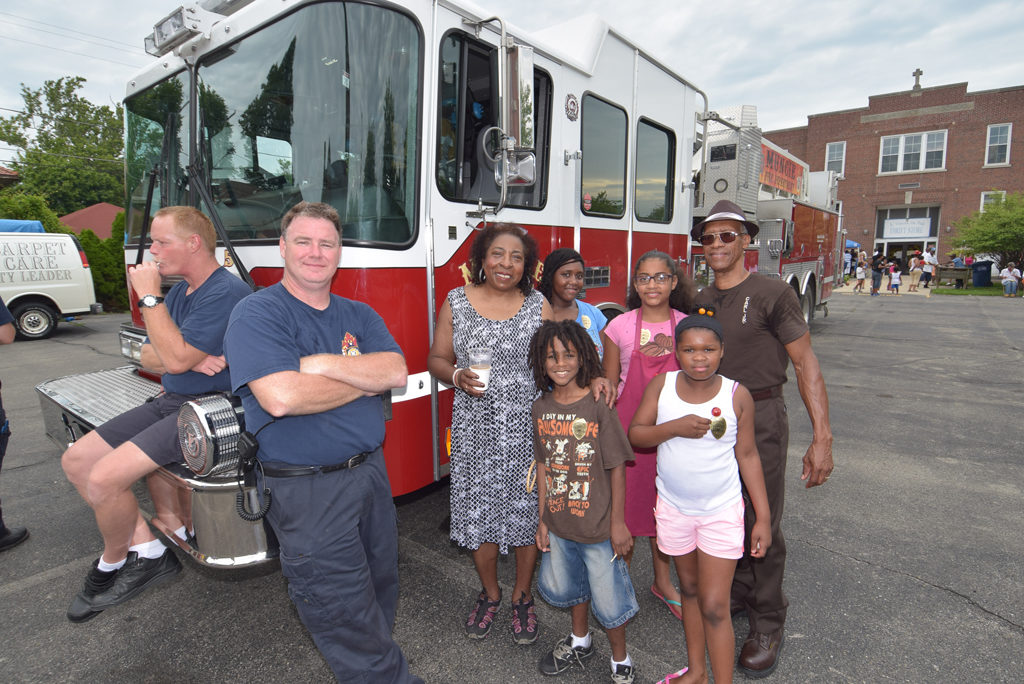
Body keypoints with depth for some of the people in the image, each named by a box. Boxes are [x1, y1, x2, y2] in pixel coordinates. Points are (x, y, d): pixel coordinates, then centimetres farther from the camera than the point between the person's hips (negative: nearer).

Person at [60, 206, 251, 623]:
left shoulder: (226, 292, -19)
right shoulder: (178, 290, 14)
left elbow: (176, 358, -24)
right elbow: (150, 357, 11)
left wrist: (149, 296, -16)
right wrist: (190, 360, -12)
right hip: (170, 401, 10)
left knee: (104, 478, -18)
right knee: (76, 460, 8)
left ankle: (113, 563, 13)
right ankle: (146, 549, 11)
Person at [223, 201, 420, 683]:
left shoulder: (359, 315, 7)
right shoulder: (257, 313, -11)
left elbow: (396, 372, -7)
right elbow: (281, 397, -26)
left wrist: (324, 363, -19)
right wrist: (365, 379, -13)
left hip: (370, 471, 6)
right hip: (306, 489, -6)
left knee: (381, 586, 21)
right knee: (345, 611, 6)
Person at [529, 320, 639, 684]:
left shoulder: (598, 405, -18)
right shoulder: (541, 408, -4)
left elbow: (617, 467, -13)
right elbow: (544, 466, 3)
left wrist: (618, 522, -10)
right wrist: (543, 518, 6)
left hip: (598, 526, -5)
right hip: (558, 524, 5)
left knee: (608, 598, 10)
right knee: (569, 587, 25)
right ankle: (580, 641, 52)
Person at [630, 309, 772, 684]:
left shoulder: (737, 395, -11)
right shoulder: (661, 385, -9)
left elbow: (748, 455, -4)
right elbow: (635, 434, -11)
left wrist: (763, 516, -2)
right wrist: (676, 426, -27)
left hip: (721, 511, -2)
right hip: (674, 507, 3)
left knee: (714, 606, -1)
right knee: (689, 590, 20)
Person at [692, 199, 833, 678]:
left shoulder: (772, 294, -9)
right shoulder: (698, 302, 9)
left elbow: (806, 365, -11)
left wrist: (822, 437, -16)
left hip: (759, 418, -5)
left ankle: (767, 623, 24)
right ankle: (738, 590, 38)